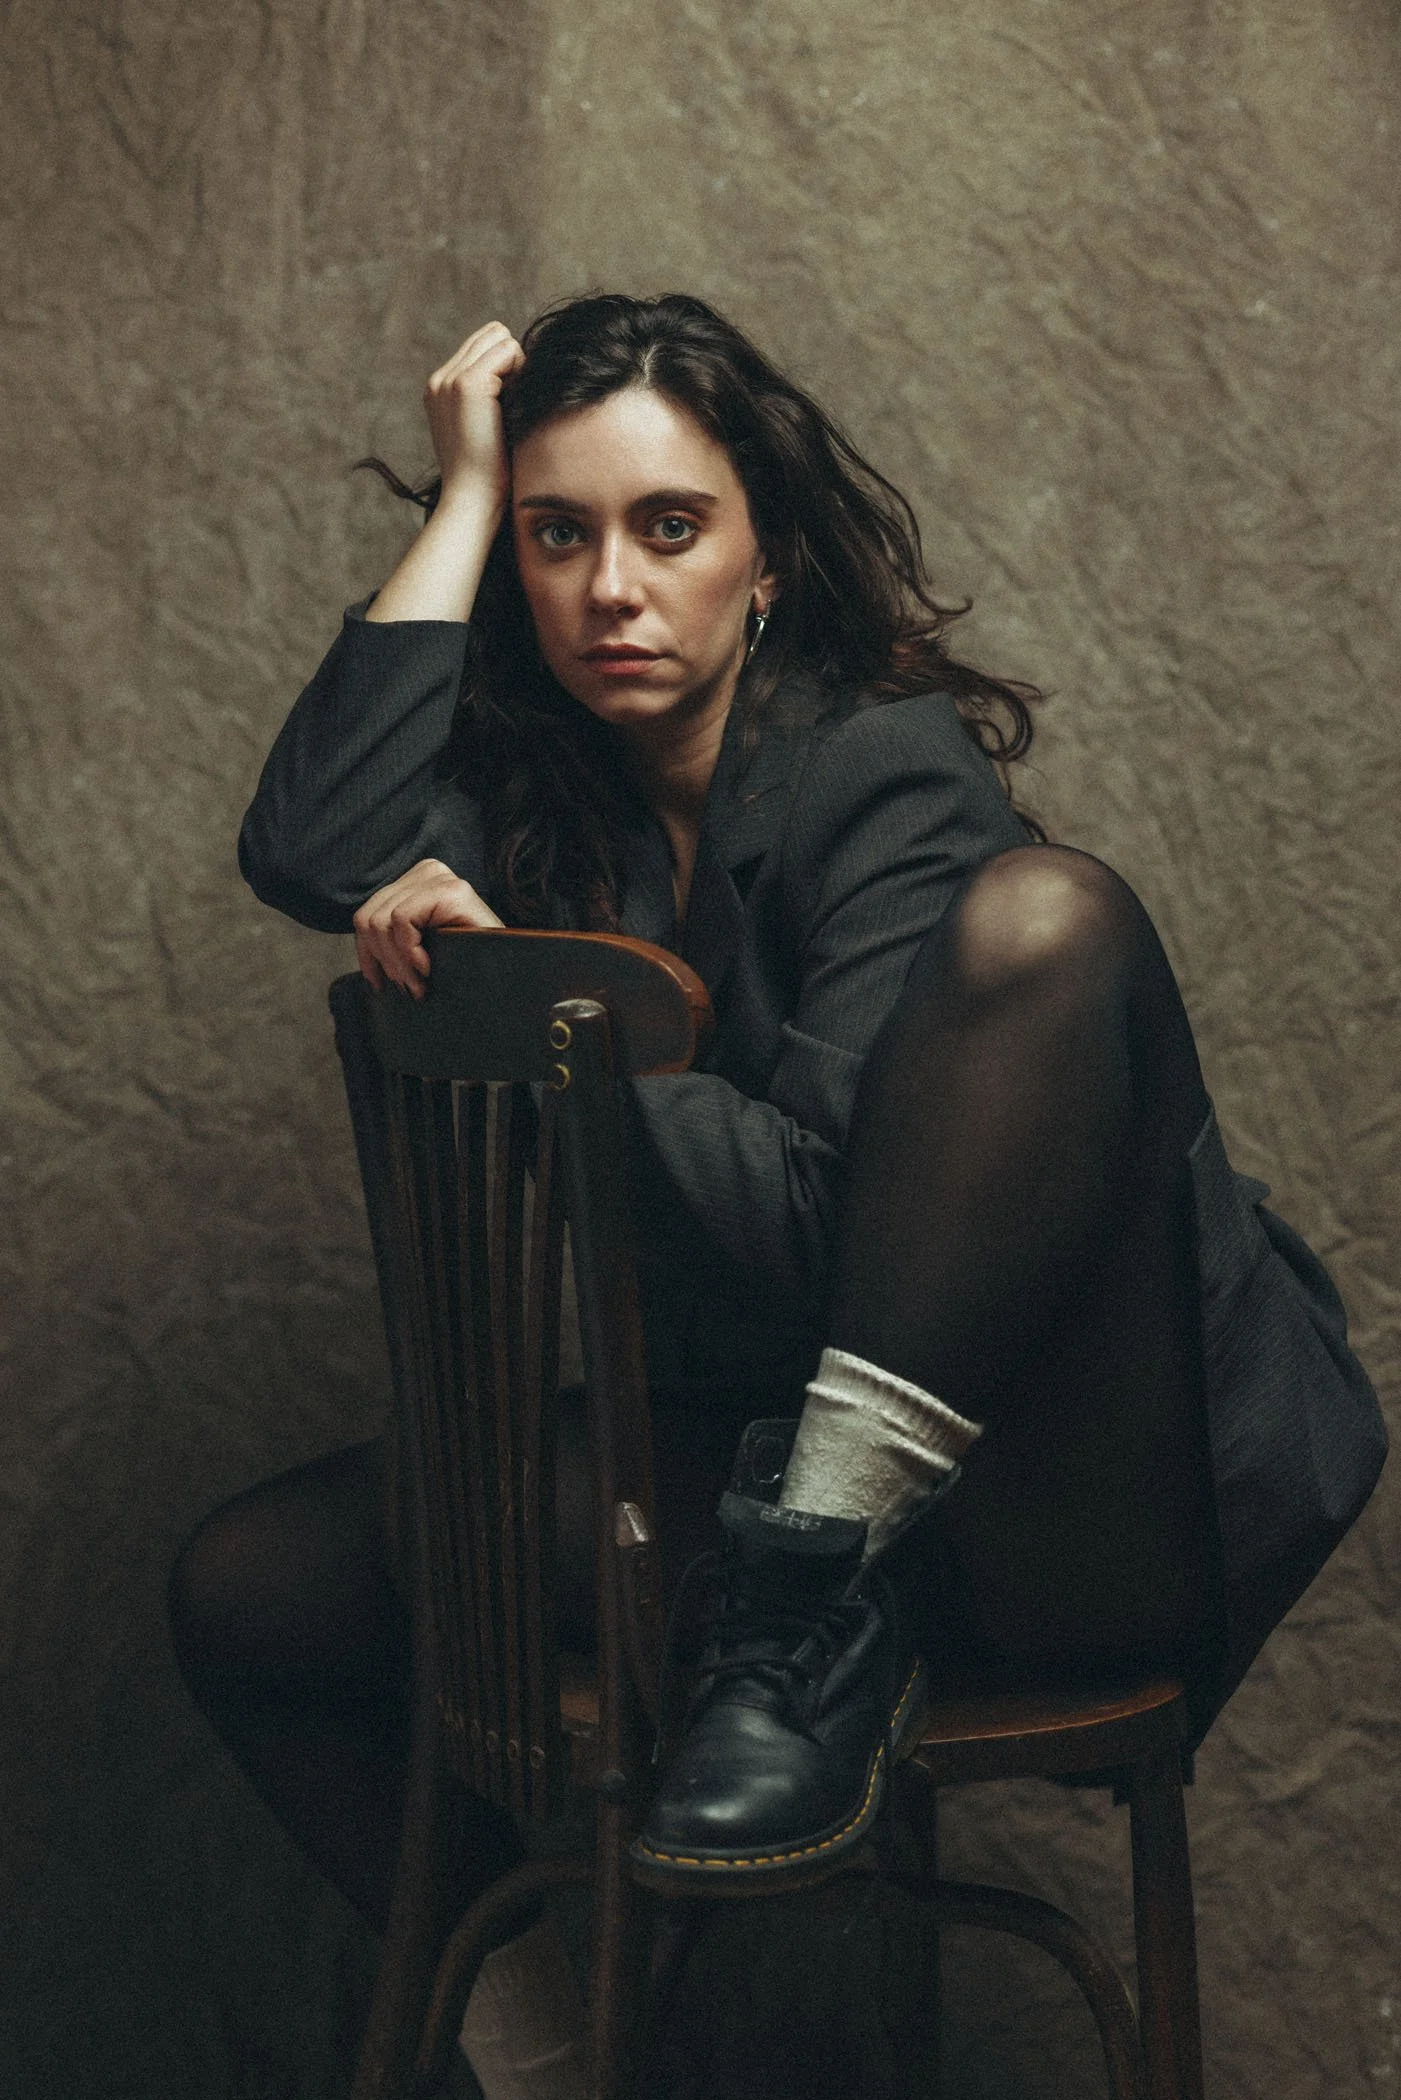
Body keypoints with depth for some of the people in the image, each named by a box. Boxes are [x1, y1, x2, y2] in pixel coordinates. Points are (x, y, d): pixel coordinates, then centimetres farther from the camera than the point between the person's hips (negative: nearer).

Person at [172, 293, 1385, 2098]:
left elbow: (827, 1223, -20)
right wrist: (462, 497, -9)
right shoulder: (538, 786, 7)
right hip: (724, 1451, 6)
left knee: (1041, 919, -30)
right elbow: (314, 857, -15)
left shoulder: (887, 777, -12)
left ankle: (830, 1614, -29)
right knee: (247, 1593, 1)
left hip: (1053, 1496, -6)